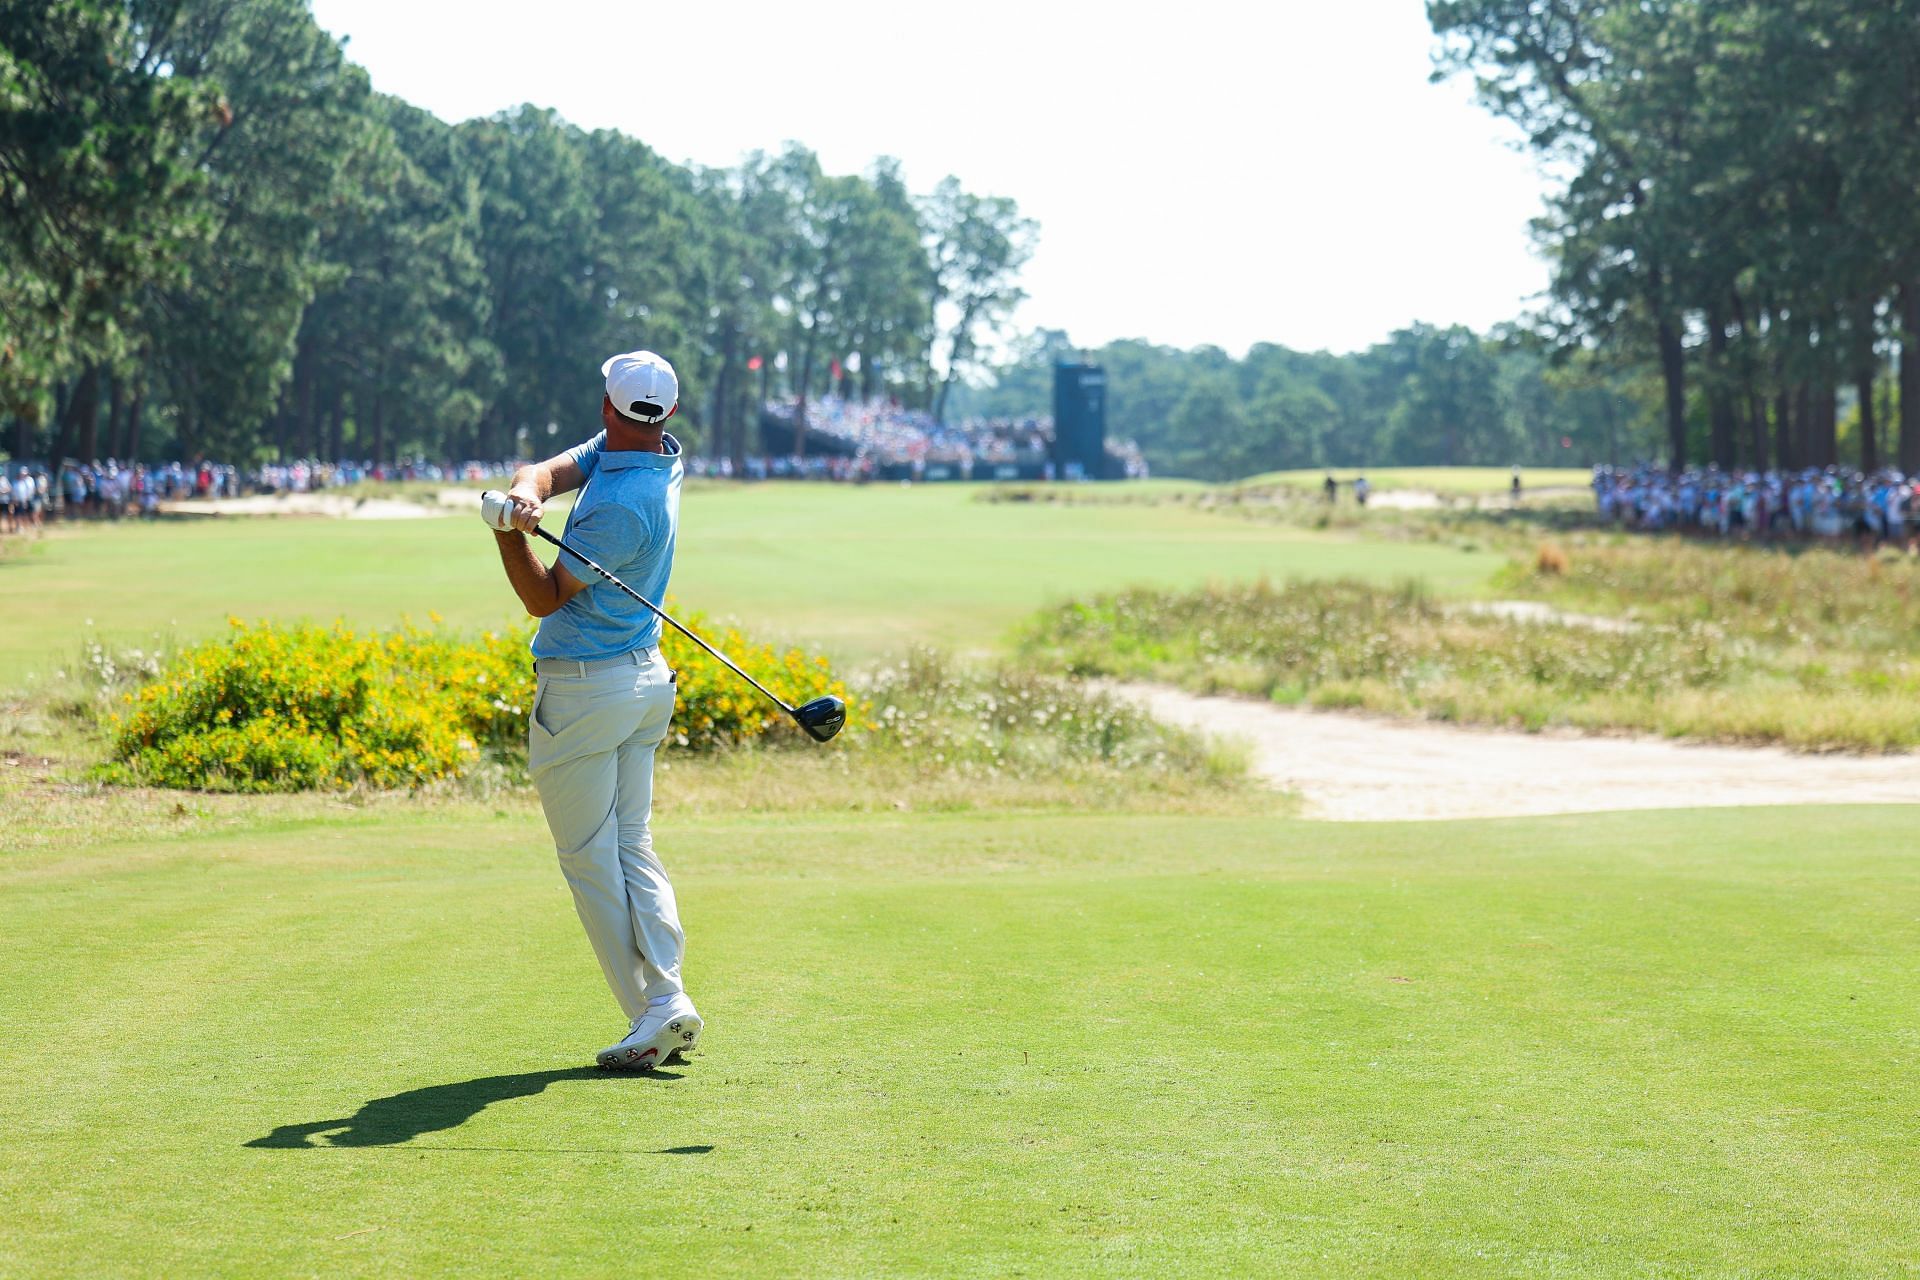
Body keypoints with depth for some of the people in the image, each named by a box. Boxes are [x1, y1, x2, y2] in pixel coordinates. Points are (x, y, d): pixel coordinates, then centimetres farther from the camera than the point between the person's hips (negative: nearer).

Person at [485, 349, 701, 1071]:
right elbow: (553, 470, -6)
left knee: (590, 860, -2)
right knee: (632, 847, 10)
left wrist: (508, 533, -22)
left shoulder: (623, 508, -24)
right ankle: (669, 998, 1)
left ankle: (653, 1011, -6)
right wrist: (528, 492, -27)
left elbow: (545, 600, -14)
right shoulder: (660, 452, 2)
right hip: (646, 679, 9)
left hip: (584, 687, -9)